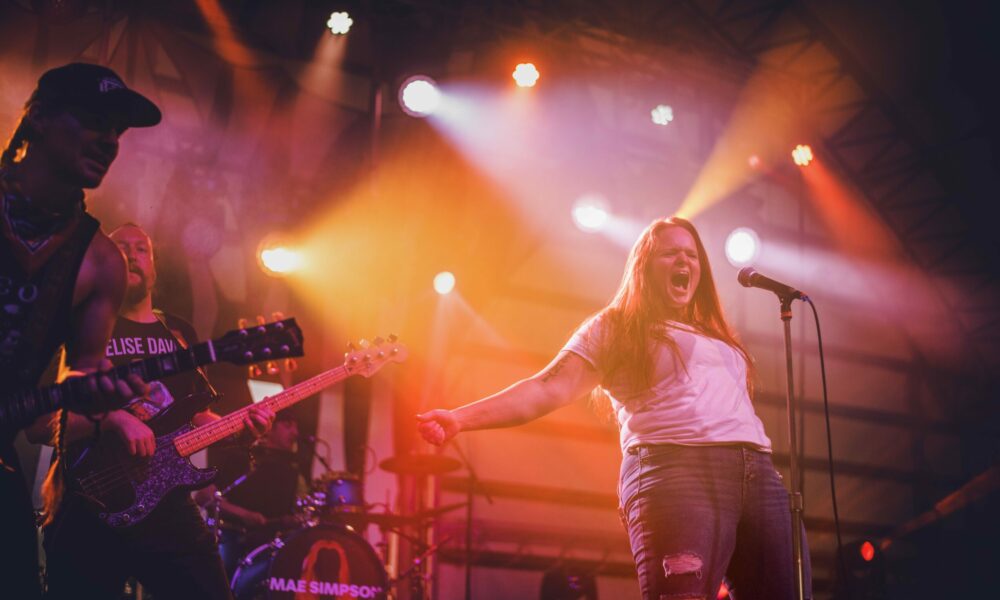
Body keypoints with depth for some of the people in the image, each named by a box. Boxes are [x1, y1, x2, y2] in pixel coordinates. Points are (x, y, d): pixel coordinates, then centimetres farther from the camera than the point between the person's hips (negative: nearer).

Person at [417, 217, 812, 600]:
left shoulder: (718, 337, 32)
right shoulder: (614, 328, 13)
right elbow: (550, 388, 2)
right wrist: (461, 418, -11)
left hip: (759, 474, 6)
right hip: (675, 473, -6)